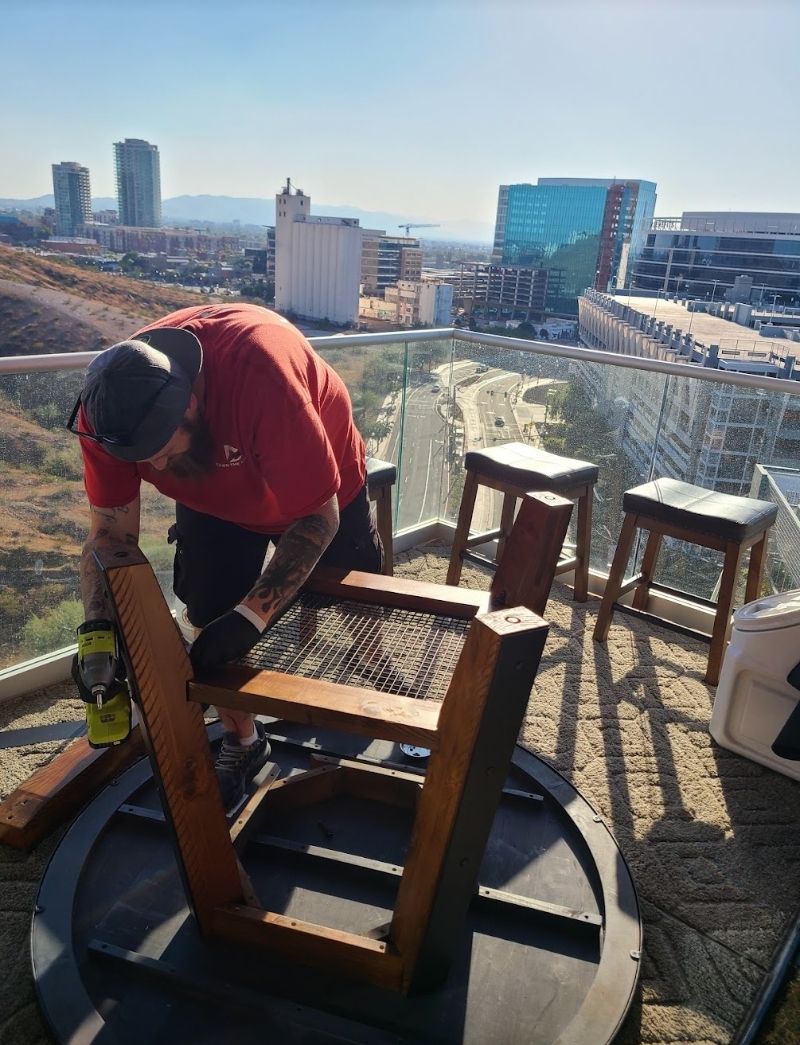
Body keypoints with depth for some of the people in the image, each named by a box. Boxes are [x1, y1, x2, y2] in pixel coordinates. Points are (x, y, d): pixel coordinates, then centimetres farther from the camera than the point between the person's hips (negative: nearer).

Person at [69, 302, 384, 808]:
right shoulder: (104, 410, -29)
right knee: (210, 623, -3)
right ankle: (243, 740, 24)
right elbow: (111, 533, -20)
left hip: (322, 492, -3)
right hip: (215, 501, 3)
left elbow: (318, 515, -36)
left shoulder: (260, 375, -45)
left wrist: (252, 614, -40)